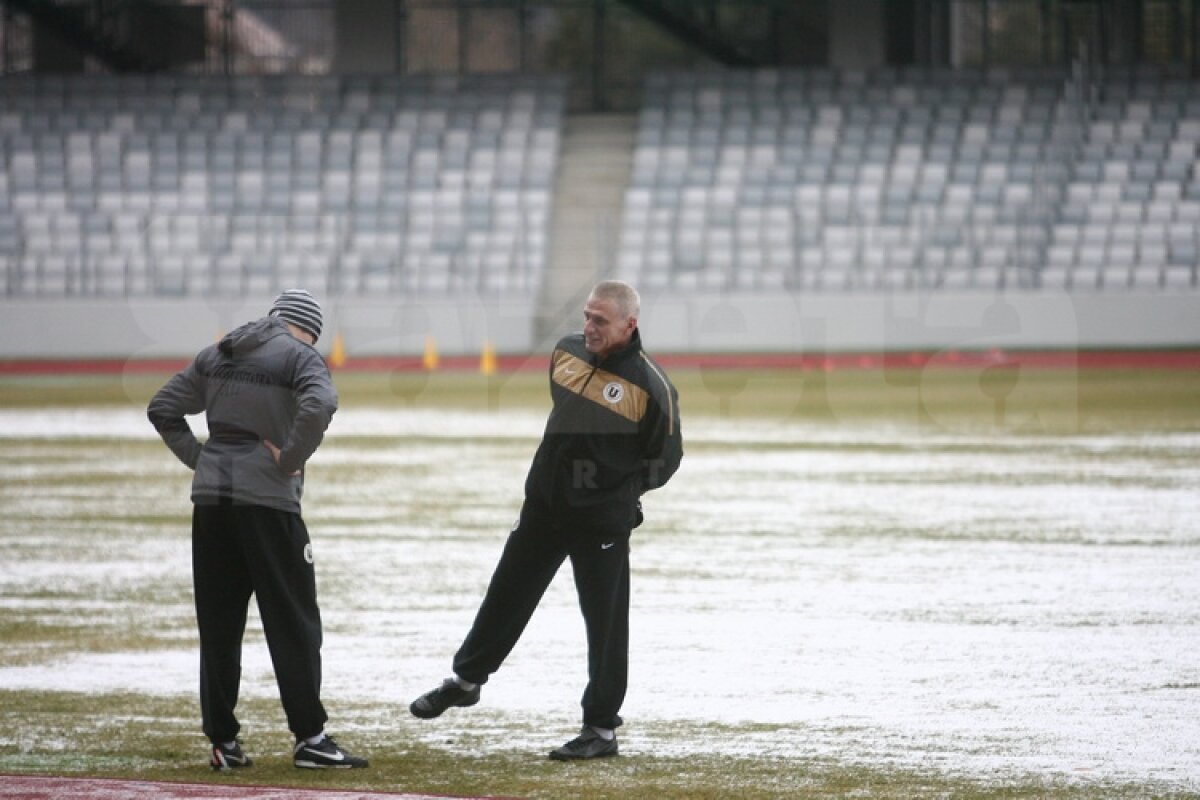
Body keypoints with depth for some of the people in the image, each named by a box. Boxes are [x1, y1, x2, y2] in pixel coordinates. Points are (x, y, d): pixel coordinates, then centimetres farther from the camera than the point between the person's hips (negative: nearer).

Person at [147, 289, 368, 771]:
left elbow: (162, 409, 17)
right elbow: (318, 406, -24)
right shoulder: (300, 356, -4)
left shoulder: (216, 356, 14)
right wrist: (290, 459, -12)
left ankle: (223, 741, 10)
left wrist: (199, 458, 12)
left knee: (218, 624, 9)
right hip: (267, 498, -5)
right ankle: (310, 738, -1)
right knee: (293, 622, 1)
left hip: (211, 497, 5)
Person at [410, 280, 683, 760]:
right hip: (544, 505, 6)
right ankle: (466, 680, 35)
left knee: (606, 621, 2)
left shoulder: (651, 387, -17)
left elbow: (664, 460, -7)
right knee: (506, 595, 17)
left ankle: (602, 729, 11)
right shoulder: (567, 352, 1)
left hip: (602, 521, -6)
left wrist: (619, 491, -7)